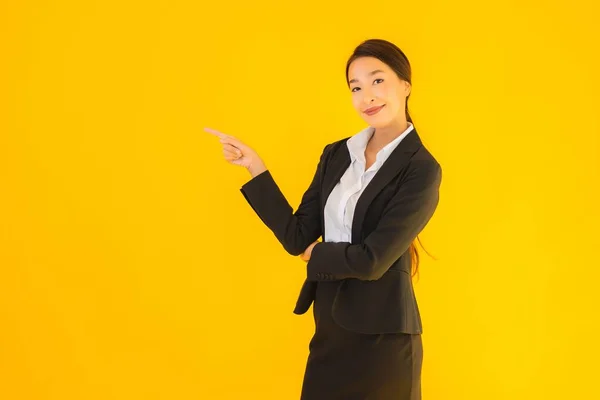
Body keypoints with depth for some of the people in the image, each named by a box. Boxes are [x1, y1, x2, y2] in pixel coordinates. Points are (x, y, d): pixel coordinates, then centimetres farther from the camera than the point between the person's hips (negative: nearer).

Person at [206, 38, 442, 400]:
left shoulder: (420, 169, -14)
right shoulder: (336, 154, 5)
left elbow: (373, 260, -19)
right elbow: (296, 237, -1)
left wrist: (315, 254, -3)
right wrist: (255, 167, -5)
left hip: (381, 338, -6)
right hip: (329, 327, 6)